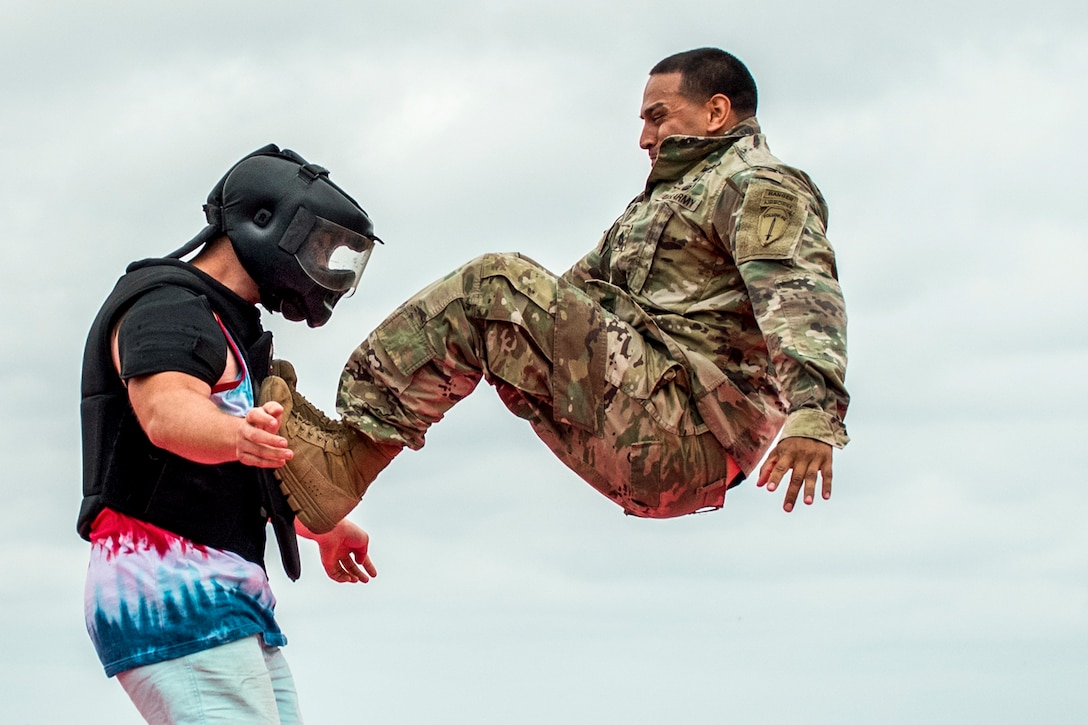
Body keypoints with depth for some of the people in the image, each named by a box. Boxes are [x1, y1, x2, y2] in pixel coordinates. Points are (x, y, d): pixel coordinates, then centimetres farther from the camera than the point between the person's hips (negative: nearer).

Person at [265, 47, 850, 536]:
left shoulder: (759, 188, 1)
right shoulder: (664, 200, 33)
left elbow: (802, 293, -18)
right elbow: (575, 288, 36)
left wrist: (814, 408, -38)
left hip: (692, 435, -9)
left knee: (496, 286, -16)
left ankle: (350, 463, -20)